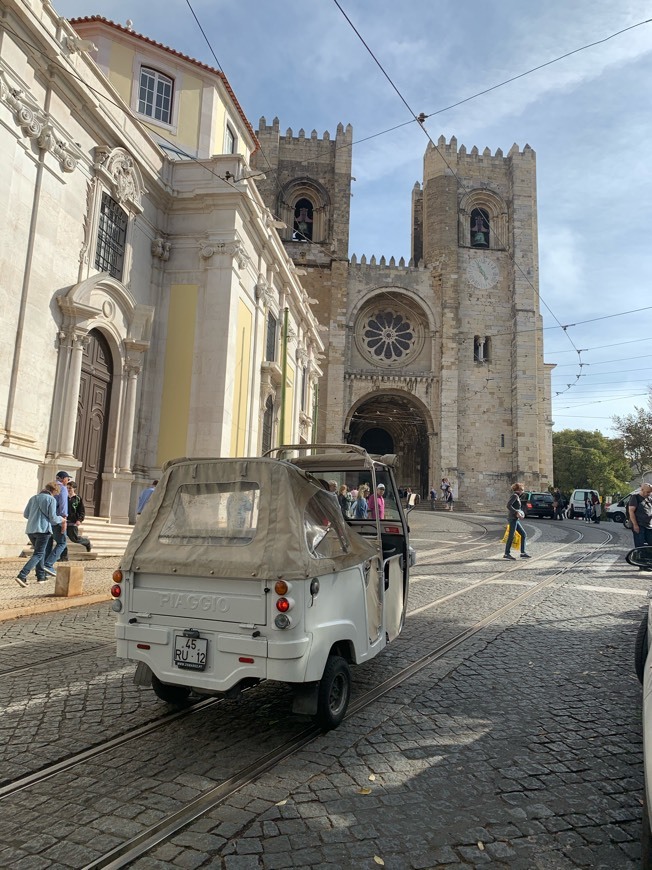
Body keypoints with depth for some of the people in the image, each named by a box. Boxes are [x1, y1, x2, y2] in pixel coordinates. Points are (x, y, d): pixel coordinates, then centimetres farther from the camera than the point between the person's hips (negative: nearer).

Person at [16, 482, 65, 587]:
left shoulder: (33, 498, 13)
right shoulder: (51, 499, -5)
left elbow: (25, 514, 16)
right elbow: (53, 518, -8)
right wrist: (61, 519, 12)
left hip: (30, 530, 7)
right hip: (43, 529, -7)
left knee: (40, 551, 21)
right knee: (38, 554, -3)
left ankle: (41, 576, 22)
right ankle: (21, 576, -17)